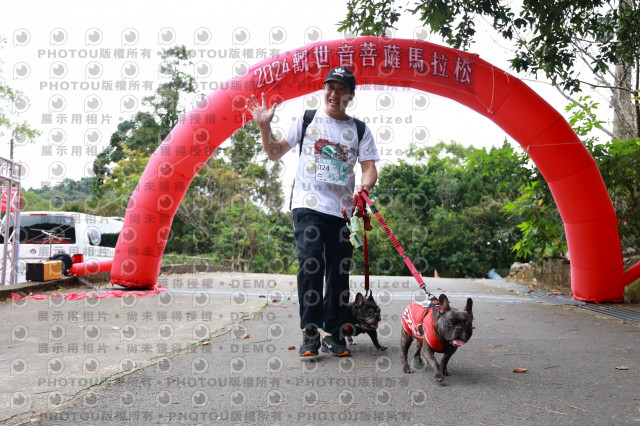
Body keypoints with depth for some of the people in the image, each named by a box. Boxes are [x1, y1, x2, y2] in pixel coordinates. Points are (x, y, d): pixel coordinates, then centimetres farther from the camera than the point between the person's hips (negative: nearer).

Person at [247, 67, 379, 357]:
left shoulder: (359, 130, 13)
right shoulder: (307, 119, 12)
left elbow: (370, 168, 5)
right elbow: (275, 153, 14)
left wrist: (364, 184, -17)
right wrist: (265, 127, -2)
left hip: (343, 210, 2)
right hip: (308, 205, -2)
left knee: (339, 271, 2)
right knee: (310, 264, -15)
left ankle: (333, 333, 12)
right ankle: (310, 332, -6)